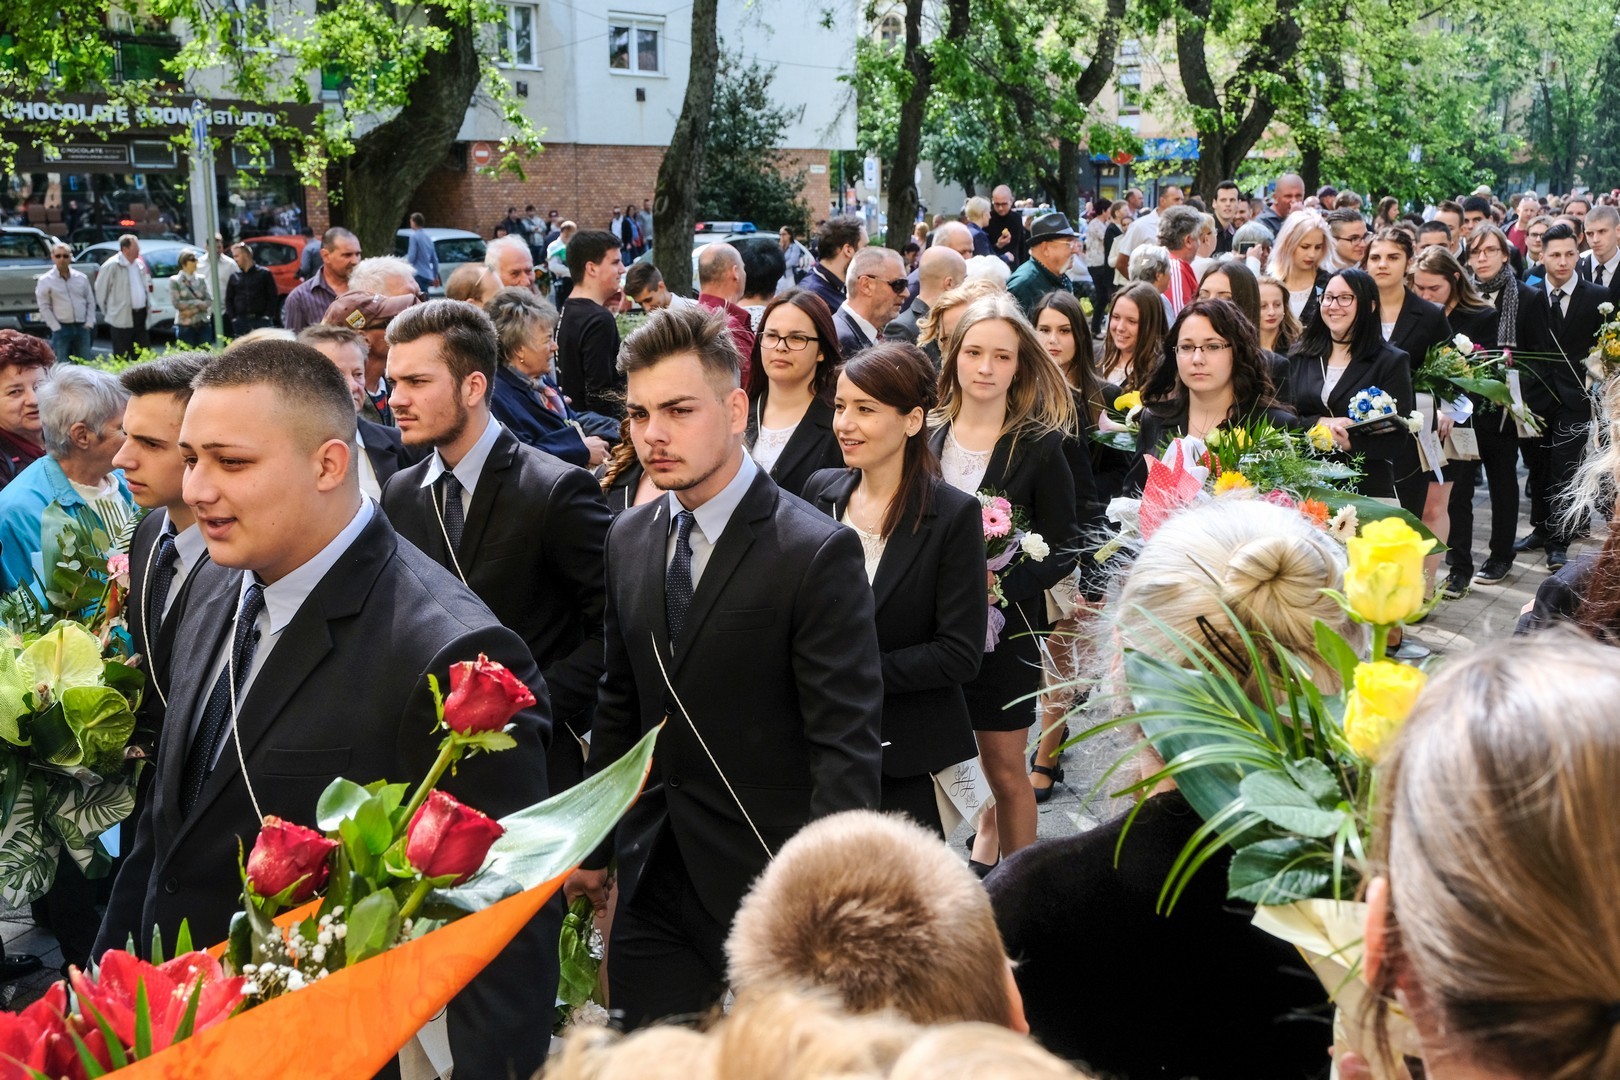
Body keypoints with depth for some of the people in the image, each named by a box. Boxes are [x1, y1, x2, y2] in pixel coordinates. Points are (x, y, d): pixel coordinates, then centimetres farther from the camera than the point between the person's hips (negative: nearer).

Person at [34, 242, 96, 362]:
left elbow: (91, 302, 12)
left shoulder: (81, 278, 7)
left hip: (82, 327, 3)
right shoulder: (45, 280, -3)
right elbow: (44, 307, -3)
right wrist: (56, 328, -9)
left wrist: (89, 323, 2)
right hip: (61, 329, -3)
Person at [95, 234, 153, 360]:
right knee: (122, 358, 0)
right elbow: (100, 290, -7)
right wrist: (107, 312, 0)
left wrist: (148, 306, 15)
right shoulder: (112, 266, -12)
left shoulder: (140, 264, 10)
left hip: (140, 315, 7)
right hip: (122, 319, -7)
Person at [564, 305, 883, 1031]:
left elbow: (845, 746, -16)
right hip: (653, 884, 6)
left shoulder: (819, 553, -15)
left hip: (769, 879, -5)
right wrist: (593, 848, 13)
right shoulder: (629, 539, 6)